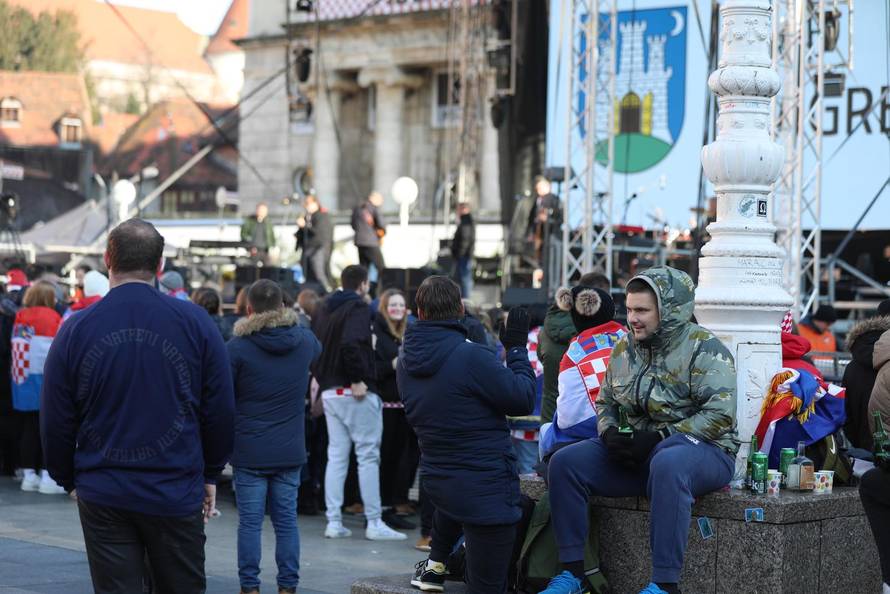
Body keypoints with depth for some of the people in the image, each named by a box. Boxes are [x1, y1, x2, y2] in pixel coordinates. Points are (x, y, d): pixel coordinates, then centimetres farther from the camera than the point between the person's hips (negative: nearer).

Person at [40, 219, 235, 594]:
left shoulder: (76, 330, -4)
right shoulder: (194, 322, -5)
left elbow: (55, 422, 2)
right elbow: (221, 409, -1)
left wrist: (69, 480, 16)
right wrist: (210, 474, 12)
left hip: (102, 496, 0)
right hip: (177, 493, 0)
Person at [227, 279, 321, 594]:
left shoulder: (237, 347, -12)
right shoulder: (304, 340, 1)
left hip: (249, 451, -3)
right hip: (290, 450, 3)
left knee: (250, 521, 3)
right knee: (286, 520, 9)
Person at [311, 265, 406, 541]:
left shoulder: (323, 309, 14)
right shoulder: (358, 308, -11)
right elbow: (351, 344, -26)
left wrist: (323, 378, 16)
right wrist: (358, 380, -19)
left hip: (329, 392, 8)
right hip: (356, 393, -8)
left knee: (336, 456, 10)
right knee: (368, 456, -1)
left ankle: (334, 522, 8)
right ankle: (374, 523, 0)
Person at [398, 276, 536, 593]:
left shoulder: (406, 363, 3)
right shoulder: (470, 356, -22)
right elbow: (523, 400, -14)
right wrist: (517, 347, -1)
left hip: (436, 480, 8)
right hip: (486, 489, -8)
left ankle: (434, 566, 46)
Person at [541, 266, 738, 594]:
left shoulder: (703, 348, -11)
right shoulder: (625, 348, 10)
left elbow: (720, 414, -20)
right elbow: (605, 402, 20)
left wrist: (659, 438, -22)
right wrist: (610, 433, -4)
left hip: (703, 450, -7)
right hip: (636, 450, 7)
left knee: (667, 465, -41)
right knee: (565, 461, -10)